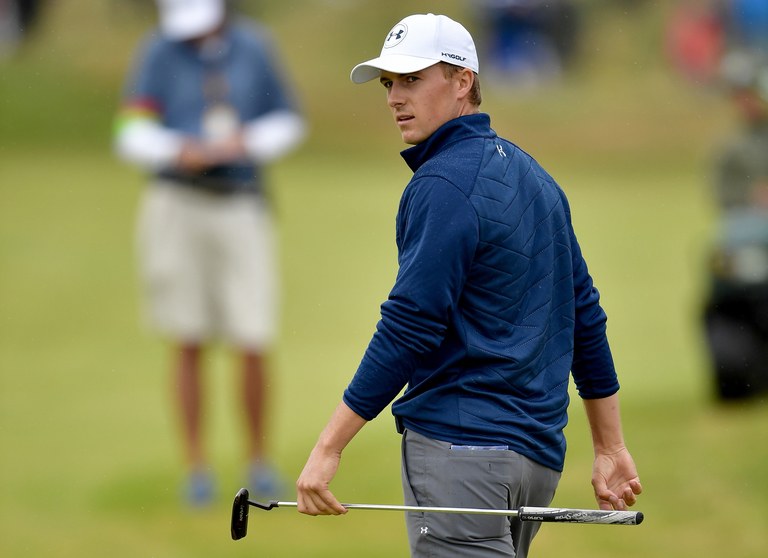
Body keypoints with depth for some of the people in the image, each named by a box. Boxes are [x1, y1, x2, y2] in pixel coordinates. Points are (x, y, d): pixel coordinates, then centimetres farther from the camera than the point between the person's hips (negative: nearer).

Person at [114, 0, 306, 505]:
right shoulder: (161, 52, -4)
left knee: (254, 346, -4)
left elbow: (289, 123, 7)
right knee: (190, 345, 2)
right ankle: (198, 469, 11)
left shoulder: (255, 47, 0)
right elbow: (132, 136, -7)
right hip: (179, 206, -1)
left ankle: (259, 459, 15)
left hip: (242, 211, 1)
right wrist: (179, 151, -26)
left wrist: (244, 144, -12)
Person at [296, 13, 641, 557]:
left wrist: (329, 447, -14)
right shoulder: (532, 175, 17)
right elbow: (586, 315, 19)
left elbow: (409, 328, -16)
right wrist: (611, 449, 22)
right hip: (538, 454, 9)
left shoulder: (444, 184, -11)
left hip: (461, 447, -9)